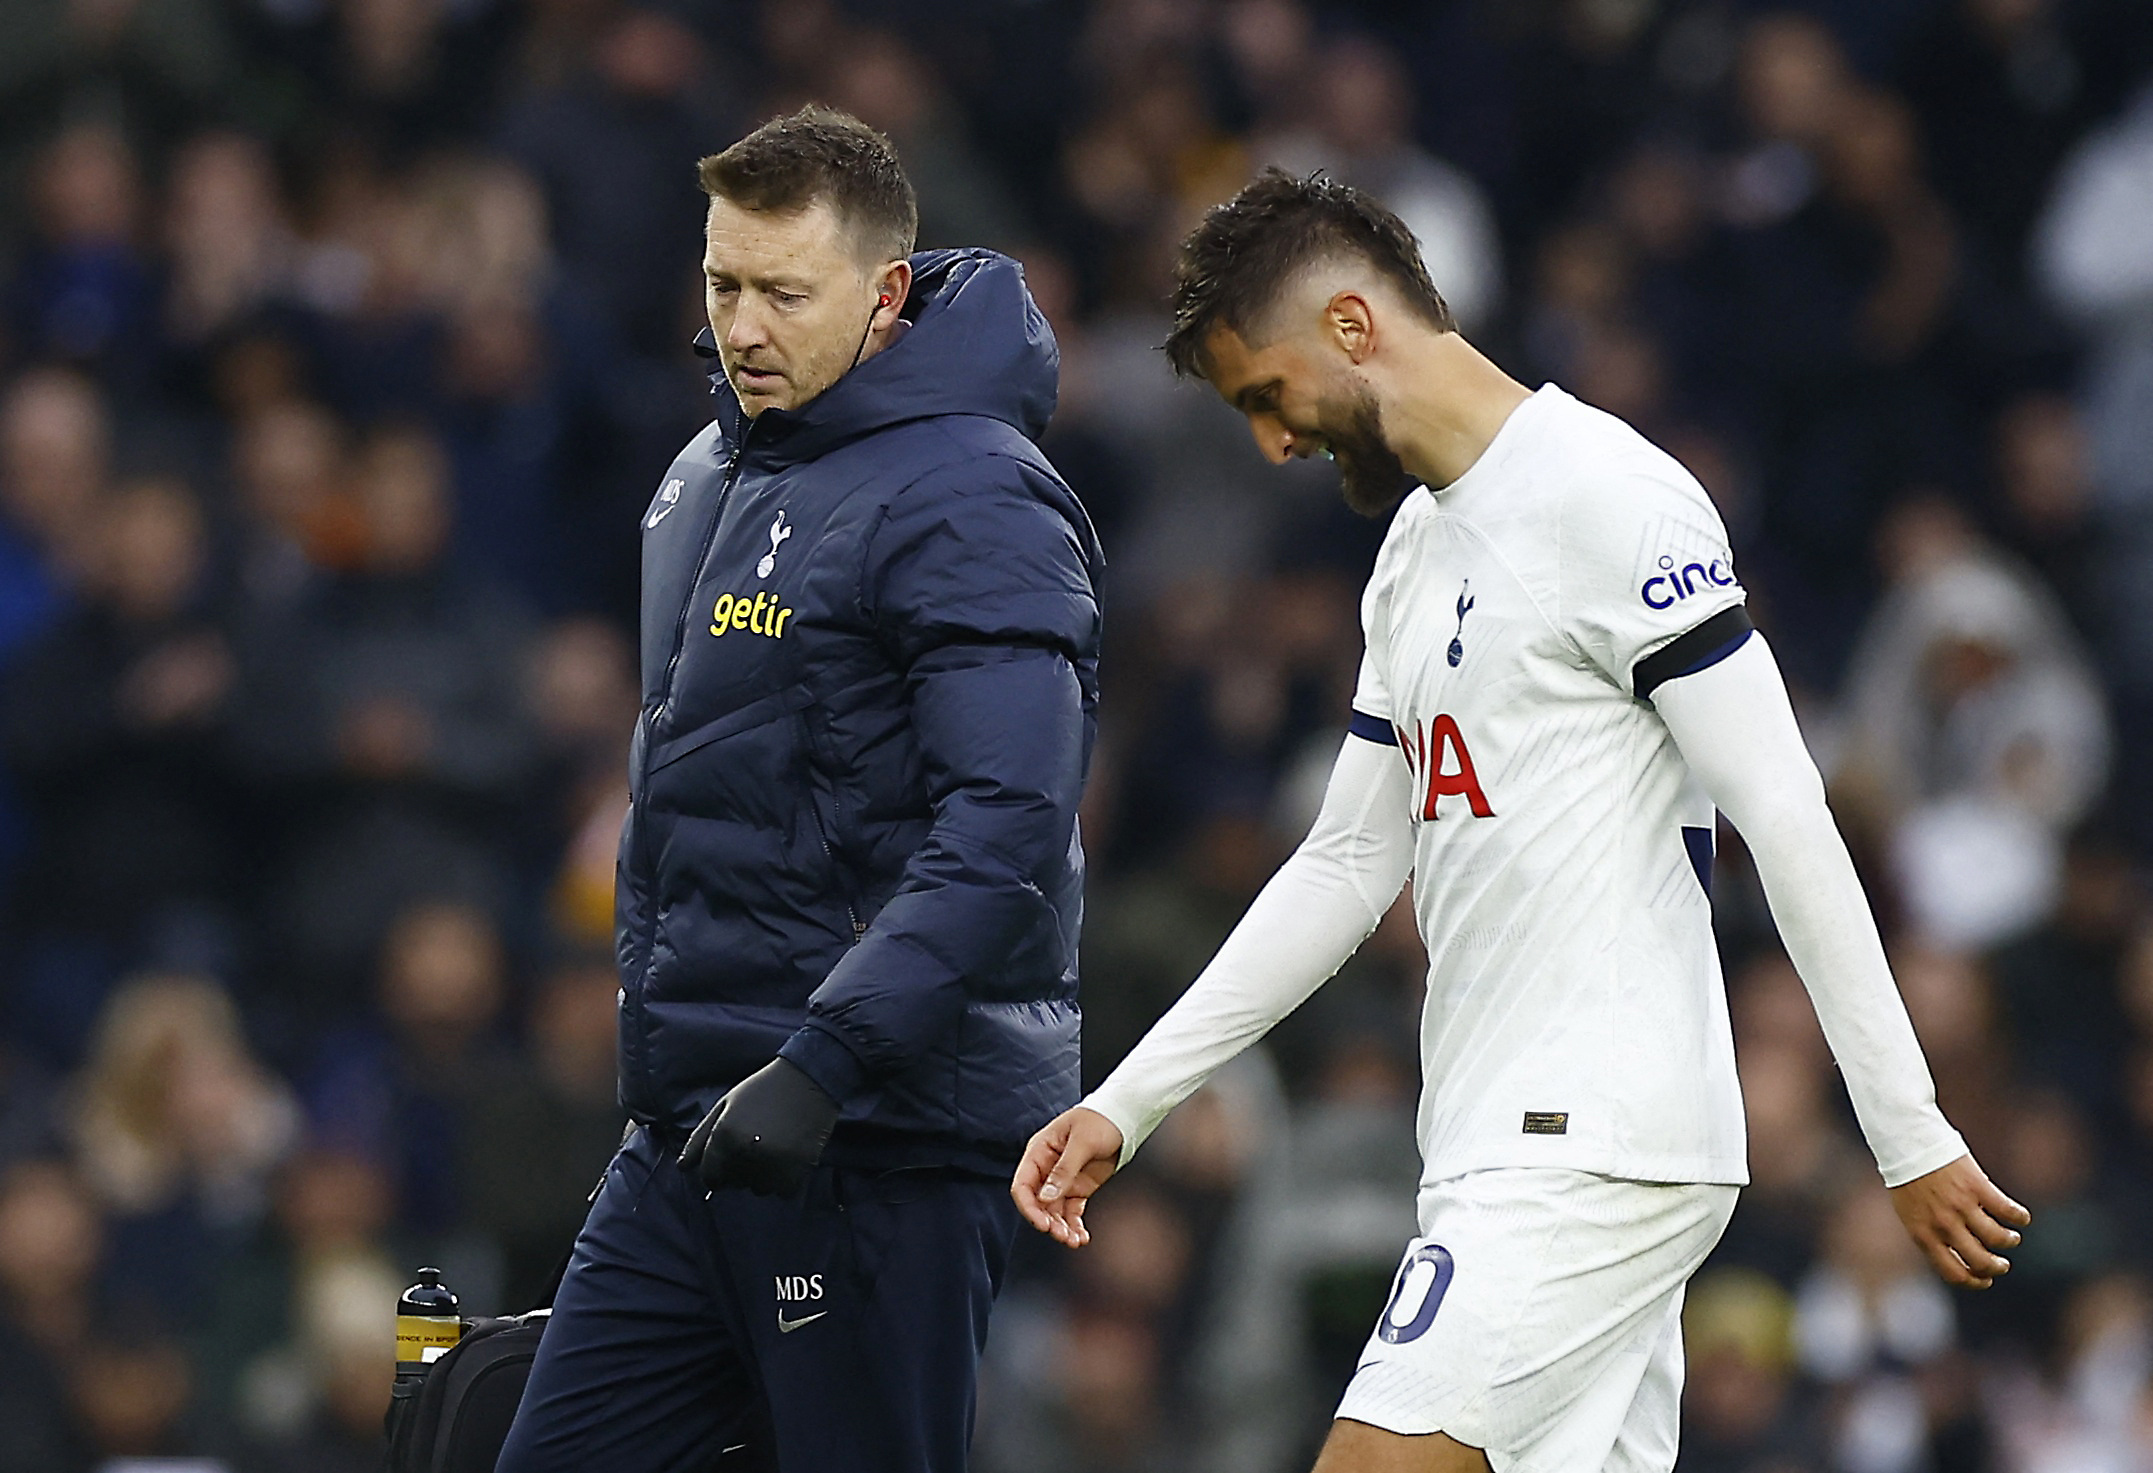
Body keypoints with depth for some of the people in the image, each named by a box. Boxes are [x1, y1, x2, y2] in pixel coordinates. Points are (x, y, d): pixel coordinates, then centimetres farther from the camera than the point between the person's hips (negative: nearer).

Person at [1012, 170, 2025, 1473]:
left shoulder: (1614, 502, -10)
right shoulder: (1420, 552, 19)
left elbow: (1787, 821, -13)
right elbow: (1351, 863, 24)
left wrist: (1913, 1140, -15)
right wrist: (1125, 1106, 19)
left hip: (1598, 1155, -9)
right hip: (1502, 1157, 9)